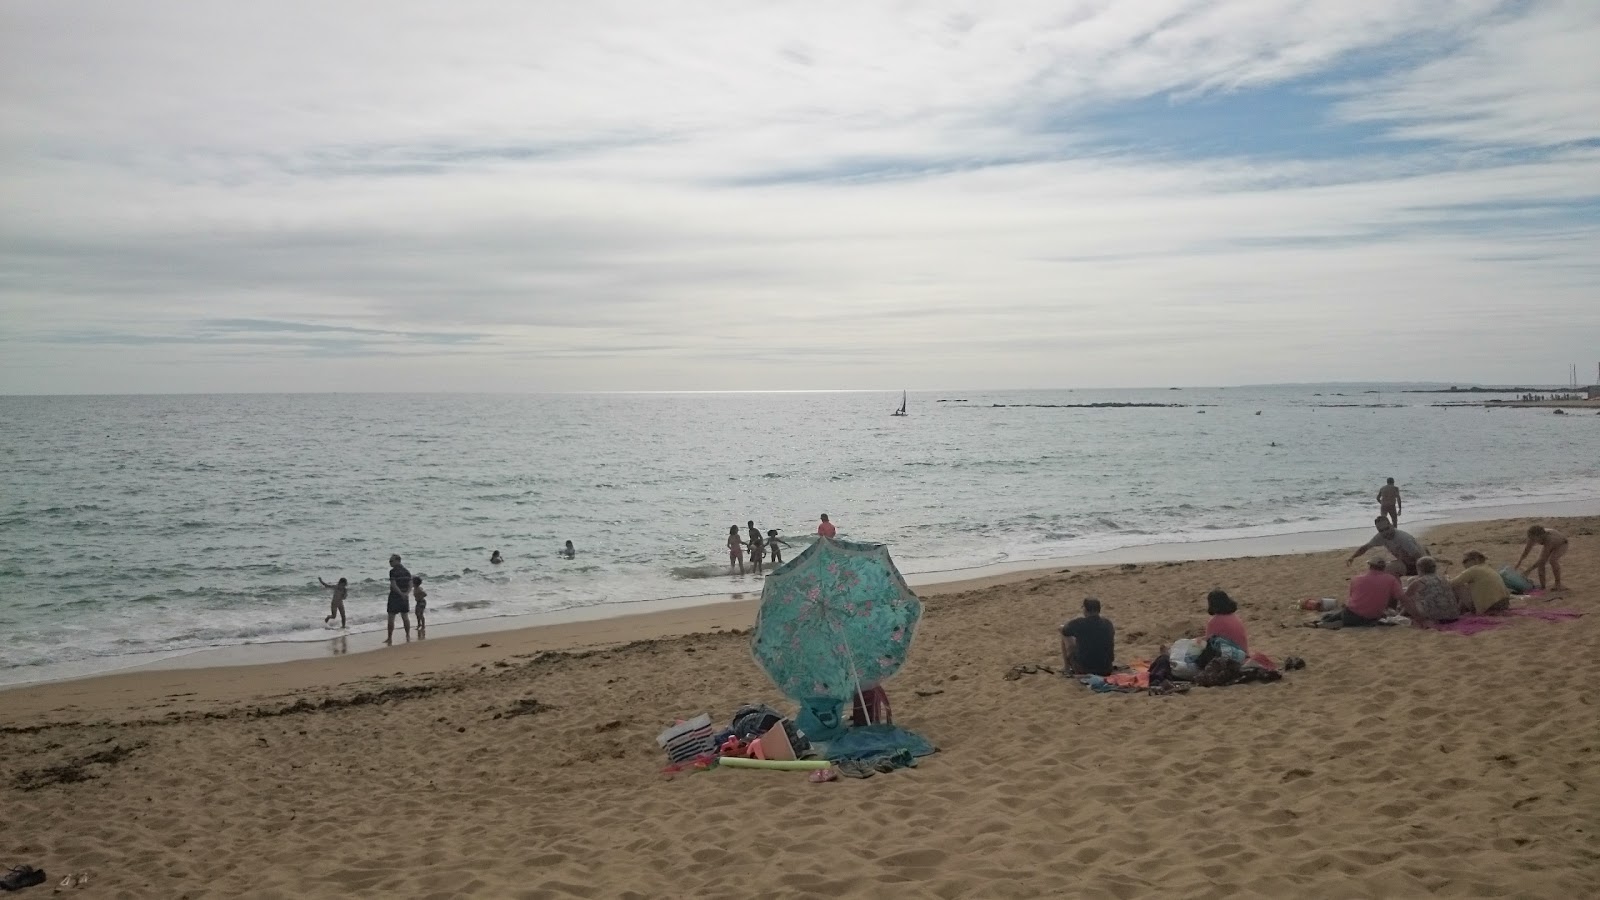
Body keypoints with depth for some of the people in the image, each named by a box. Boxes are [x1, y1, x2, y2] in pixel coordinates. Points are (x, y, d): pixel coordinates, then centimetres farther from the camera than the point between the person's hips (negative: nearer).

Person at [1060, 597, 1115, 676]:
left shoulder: (1078, 623, -14)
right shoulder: (1108, 624, -4)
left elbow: (1063, 630, 7)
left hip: (1082, 671, -3)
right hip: (1105, 671, 3)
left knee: (1065, 636, 15)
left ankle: (1068, 668, 27)